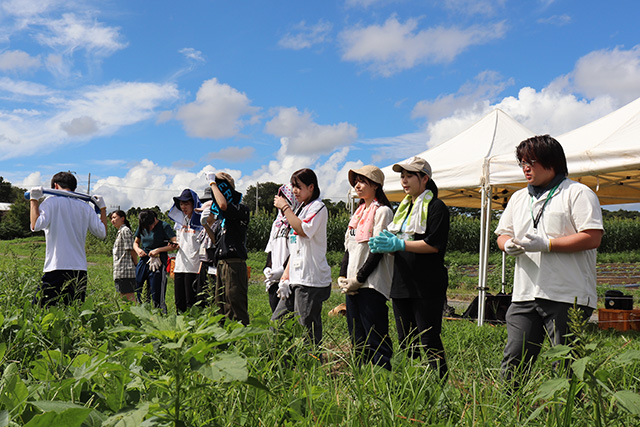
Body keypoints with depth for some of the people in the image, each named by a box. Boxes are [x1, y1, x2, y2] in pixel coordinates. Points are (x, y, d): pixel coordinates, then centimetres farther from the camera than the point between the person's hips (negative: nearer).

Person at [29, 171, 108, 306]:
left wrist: (34, 200, -1)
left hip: (57, 267, -4)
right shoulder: (86, 208, 11)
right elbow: (102, 233, 15)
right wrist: (102, 208, 26)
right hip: (80, 270, 5)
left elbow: (36, 225, -13)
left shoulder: (52, 201, -1)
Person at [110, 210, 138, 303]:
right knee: (123, 298, 11)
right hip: (120, 272, 10)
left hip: (126, 271, -10)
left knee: (129, 297, -11)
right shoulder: (120, 232, 22)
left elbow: (131, 250, -13)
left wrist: (137, 265, -9)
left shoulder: (125, 230, -8)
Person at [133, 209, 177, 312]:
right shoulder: (141, 227, 10)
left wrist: (158, 250, -15)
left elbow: (175, 244, -11)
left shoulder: (164, 226, -6)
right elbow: (135, 242, 23)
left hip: (158, 264, -5)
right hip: (143, 263, 5)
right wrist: (138, 249, 1)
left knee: (157, 298, -5)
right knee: (140, 296, 7)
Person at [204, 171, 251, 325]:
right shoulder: (223, 217, 19)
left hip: (234, 265, -9)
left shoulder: (241, 210, -7)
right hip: (221, 265, 9)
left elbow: (223, 205, -28)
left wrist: (213, 182, -16)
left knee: (236, 309, -7)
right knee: (221, 307, 12)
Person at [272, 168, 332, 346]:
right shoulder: (301, 208, 22)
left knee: (308, 331, -7)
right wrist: (286, 272, 14)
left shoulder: (318, 207, -5)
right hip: (296, 279, 9)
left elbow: (303, 230, -22)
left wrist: (285, 207, -12)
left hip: (311, 279, -9)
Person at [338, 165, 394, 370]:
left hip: (371, 285, -8)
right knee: (357, 341, 12)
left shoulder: (382, 211, -6)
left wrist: (359, 278, -15)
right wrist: (343, 276, 5)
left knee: (375, 342, -7)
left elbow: (379, 249, -13)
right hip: (352, 285, 8)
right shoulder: (358, 212, 19)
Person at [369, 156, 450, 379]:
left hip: (427, 286, -8)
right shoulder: (403, 207, 19)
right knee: (406, 342, 12)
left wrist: (400, 244, -19)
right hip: (402, 284, 8)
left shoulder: (436, 207, -5)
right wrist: (382, 244, -2)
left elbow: (434, 245, -16)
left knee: (429, 341, -6)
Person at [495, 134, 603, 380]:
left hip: (567, 297, -6)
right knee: (513, 361, 2)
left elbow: (592, 238, -11)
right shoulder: (519, 198, 20)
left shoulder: (578, 193, -1)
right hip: (525, 295, 6)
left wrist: (546, 244, -15)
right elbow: (502, 234, 24)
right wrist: (508, 244, 0)